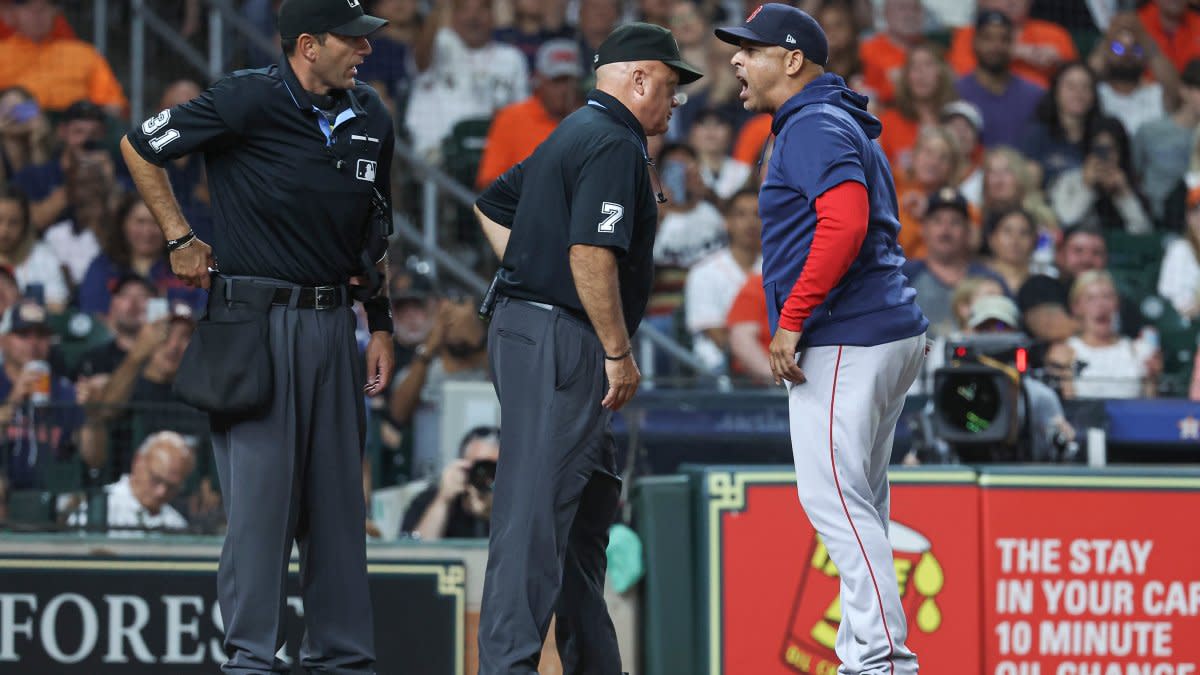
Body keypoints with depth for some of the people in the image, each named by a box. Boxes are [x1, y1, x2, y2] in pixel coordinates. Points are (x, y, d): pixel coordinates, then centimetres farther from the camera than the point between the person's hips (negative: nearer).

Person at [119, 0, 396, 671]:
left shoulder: (370, 118, 8)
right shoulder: (248, 101, -11)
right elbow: (140, 148, 0)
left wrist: (382, 324, 16)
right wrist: (181, 241, 1)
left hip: (333, 320, 6)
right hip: (256, 319, -6)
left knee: (339, 497, 8)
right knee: (261, 492, -7)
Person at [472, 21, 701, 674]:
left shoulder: (571, 135, 19)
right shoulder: (614, 144, -13)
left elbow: (491, 206, 30)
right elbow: (591, 254, -23)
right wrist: (619, 352, -18)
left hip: (524, 323, 11)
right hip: (561, 343, -11)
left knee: (591, 498, 17)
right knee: (537, 510, -14)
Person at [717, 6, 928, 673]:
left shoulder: (814, 127, -10)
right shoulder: (847, 127, 23)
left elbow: (845, 223, -25)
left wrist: (792, 319, -22)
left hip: (842, 344, -11)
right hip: (890, 334, 11)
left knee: (833, 495, -12)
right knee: (860, 504, 12)